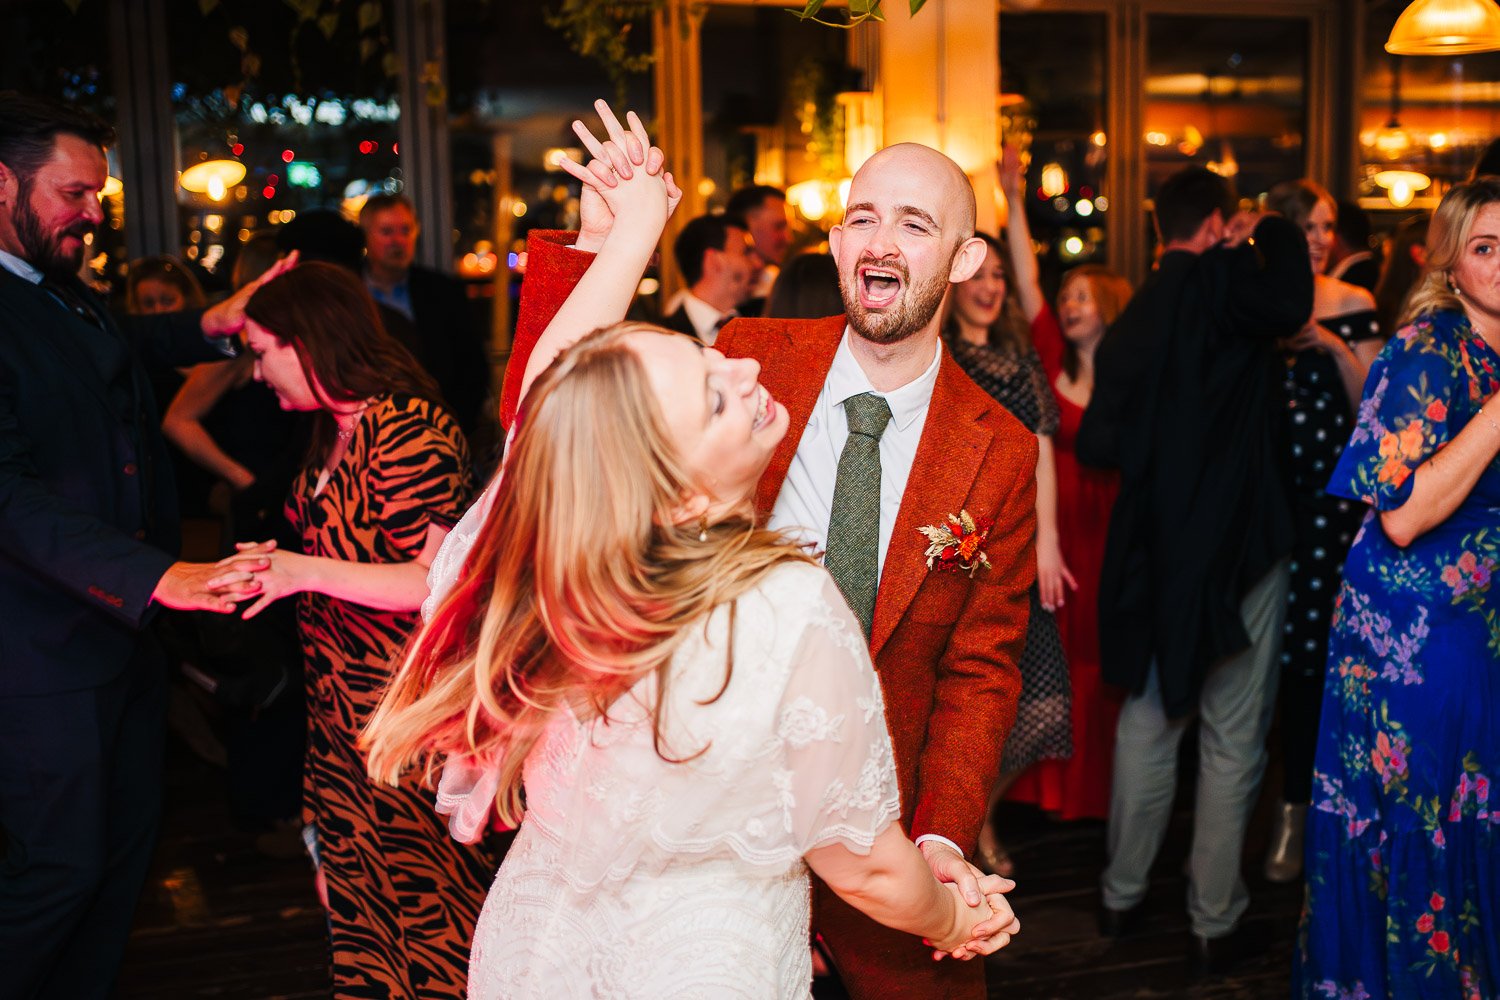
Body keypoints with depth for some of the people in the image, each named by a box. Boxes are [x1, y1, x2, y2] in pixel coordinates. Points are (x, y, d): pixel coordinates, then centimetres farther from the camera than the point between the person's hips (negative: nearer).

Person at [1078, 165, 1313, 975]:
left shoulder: (1131, 320, 8)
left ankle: (1123, 896, 28)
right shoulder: (1219, 278, -9)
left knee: (1148, 718, 17)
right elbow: (1290, 303, -28)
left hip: (1154, 551, 6)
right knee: (1231, 739, 4)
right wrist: (1272, 232, -8)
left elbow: (1095, 444, 5)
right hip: (1237, 545, -6)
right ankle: (1215, 923, 14)